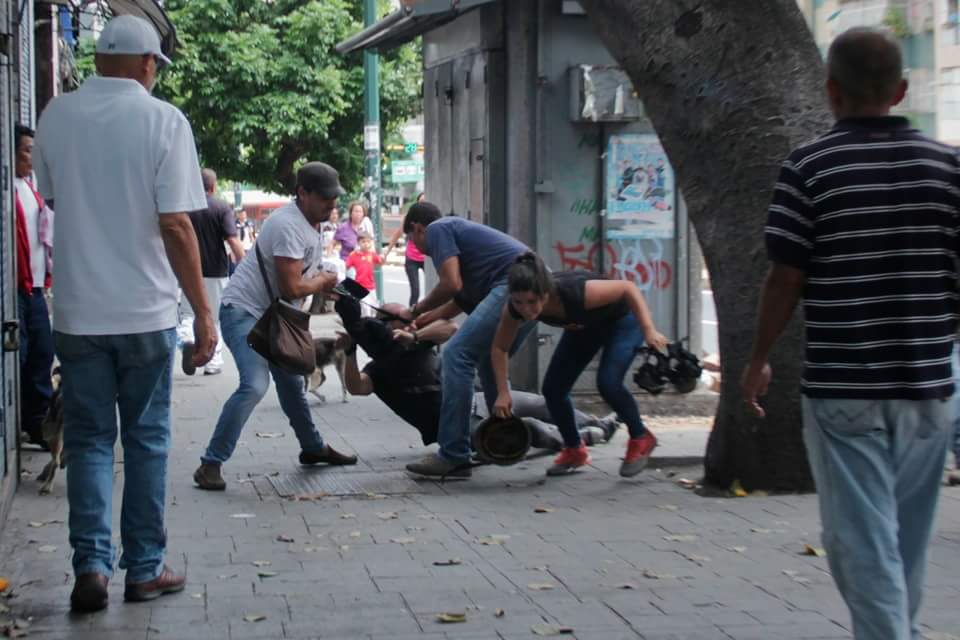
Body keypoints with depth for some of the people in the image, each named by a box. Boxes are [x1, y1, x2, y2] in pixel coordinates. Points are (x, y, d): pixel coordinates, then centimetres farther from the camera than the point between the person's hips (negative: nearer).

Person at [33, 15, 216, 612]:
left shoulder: (57, 115, 2)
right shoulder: (163, 120, -9)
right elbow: (176, 226, -13)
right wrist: (203, 309, -6)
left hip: (77, 310, 2)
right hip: (145, 310, -2)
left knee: (89, 440, 10)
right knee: (146, 440, 10)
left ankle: (92, 565, 1)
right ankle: (144, 568, 16)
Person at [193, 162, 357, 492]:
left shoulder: (310, 224, 8)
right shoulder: (288, 225, -24)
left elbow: (308, 276, 17)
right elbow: (291, 287, -26)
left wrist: (326, 285, -3)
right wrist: (322, 282, -7)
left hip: (274, 315, 10)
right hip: (244, 311, -10)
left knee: (291, 382, 21)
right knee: (254, 385, -24)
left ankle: (313, 448, 39)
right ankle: (211, 464, -21)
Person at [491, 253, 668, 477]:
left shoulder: (576, 292, -43)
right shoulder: (515, 308, -28)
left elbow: (628, 288, -29)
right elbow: (500, 348, -10)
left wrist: (649, 331, -35)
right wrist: (503, 393, -17)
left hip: (622, 320, -5)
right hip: (584, 325, 5)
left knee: (608, 383, -24)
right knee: (553, 388, -5)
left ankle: (641, 439, 2)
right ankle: (574, 450, 19)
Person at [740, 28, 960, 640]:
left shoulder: (810, 165, -7)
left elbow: (787, 279, -7)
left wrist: (758, 360, 6)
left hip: (842, 387, -4)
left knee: (862, 538, 2)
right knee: (908, 536, 19)